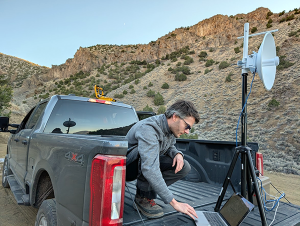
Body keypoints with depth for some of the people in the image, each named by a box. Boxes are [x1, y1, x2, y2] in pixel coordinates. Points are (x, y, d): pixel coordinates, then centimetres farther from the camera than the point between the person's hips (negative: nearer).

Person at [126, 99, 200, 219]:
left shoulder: (171, 128, -7)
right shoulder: (148, 129, -33)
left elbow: (170, 147, 13)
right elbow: (149, 169, -42)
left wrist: (177, 154, -13)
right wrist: (174, 202, -40)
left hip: (147, 164, 7)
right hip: (126, 166, -7)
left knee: (184, 167, -8)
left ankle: (146, 193, -3)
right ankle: (143, 197, -16)